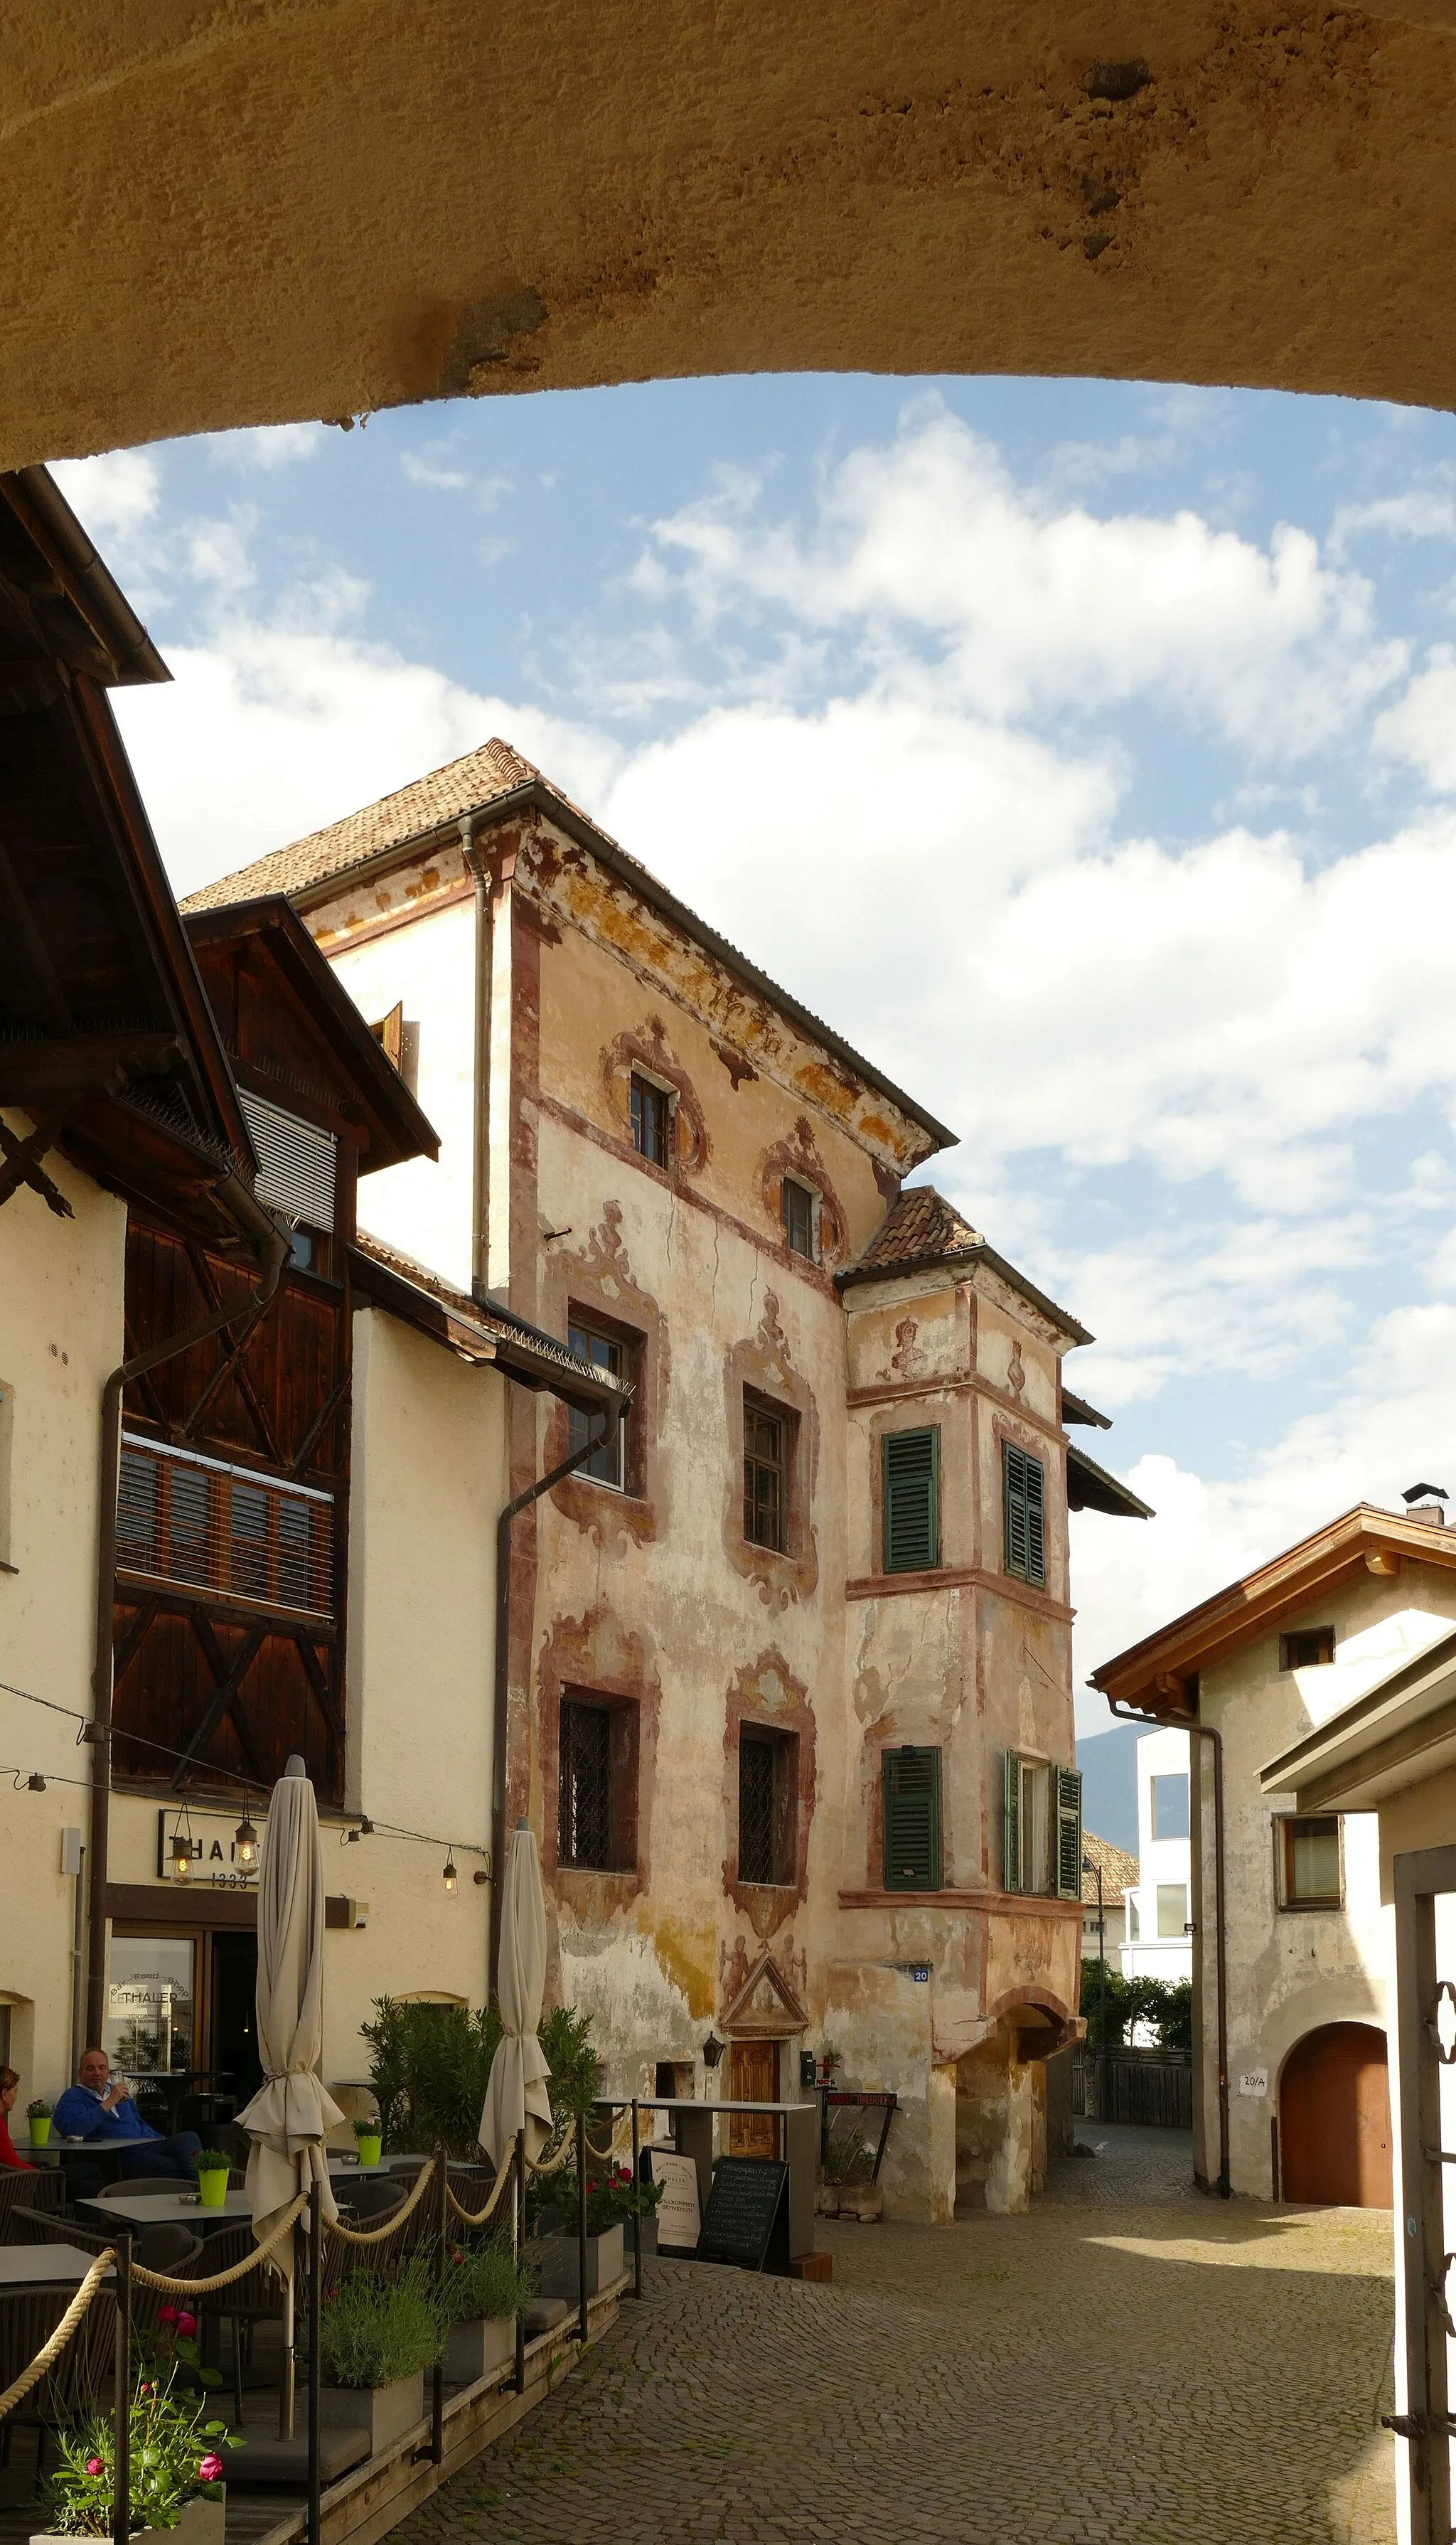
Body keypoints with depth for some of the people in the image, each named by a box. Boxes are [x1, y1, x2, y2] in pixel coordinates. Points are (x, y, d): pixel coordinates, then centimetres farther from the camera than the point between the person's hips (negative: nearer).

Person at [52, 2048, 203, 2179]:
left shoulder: (120, 2091, 28)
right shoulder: (73, 2097, 4)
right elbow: (72, 2129, -17)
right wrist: (110, 2102, -17)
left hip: (147, 2145, 8)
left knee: (189, 2137, -22)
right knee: (170, 2166, -34)